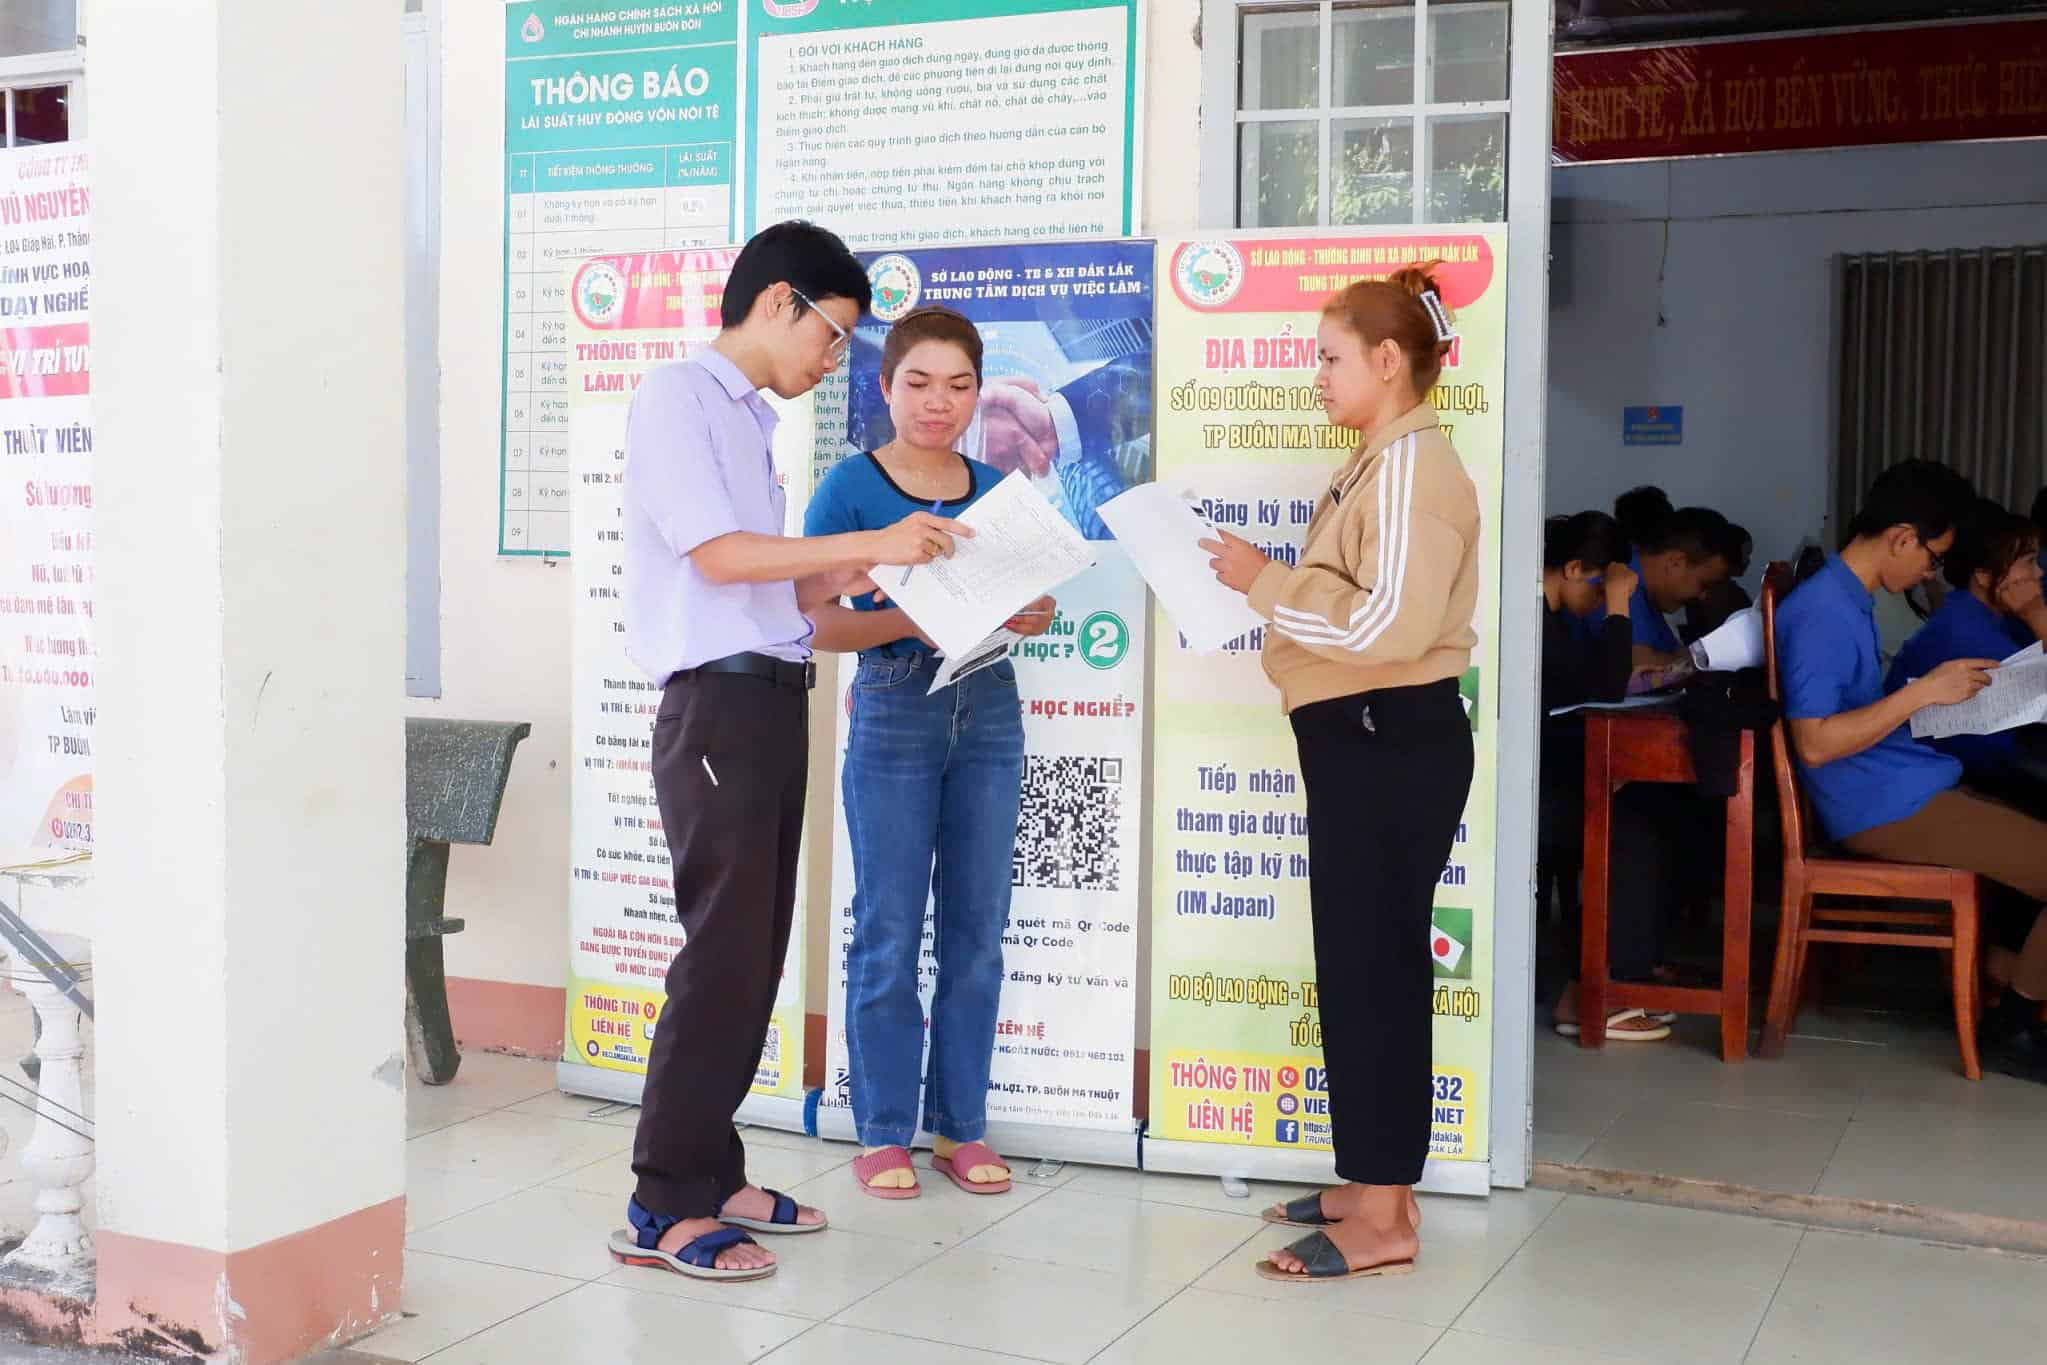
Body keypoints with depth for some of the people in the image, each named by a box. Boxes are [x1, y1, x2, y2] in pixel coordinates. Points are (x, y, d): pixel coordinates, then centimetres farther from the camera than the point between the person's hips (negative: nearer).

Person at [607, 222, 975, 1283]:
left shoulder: (750, 418, 21)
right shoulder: (679, 396, -4)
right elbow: (718, 556, -14)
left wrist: (858, 572, 7)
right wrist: (867, 541, -12)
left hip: (773, 700, 9)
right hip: (717, 702, -9)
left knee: (755, 953, 9)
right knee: (724, 952, -9)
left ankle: (711, 1173, 18)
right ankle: (665, 1206, -2)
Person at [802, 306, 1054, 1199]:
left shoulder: (996, 491, 10)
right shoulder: (851, 488, -3)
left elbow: (1032, 608, 14)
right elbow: (819, 622, -8)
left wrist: (1027, 614, -9)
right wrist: (912, 620, -23)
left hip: (989, 708, 4)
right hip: (895, 713, -4)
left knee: (977, 930, 7)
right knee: (890, 934, 0)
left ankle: (961, 1127, 18)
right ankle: (884, 1133, 13)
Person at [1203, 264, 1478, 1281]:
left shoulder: (1412, 465, -15)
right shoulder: (1381, 464, 17)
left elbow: (1389, 625, -24)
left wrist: (1266, 582, -16)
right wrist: (1269, 588, 4)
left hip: (1392, 743, -11)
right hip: (1364, 740, 11)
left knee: (1373, 966, -5)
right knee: (1363, 962, 14)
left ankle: (1384, 1221, 3)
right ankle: (1376, 1185, 24)